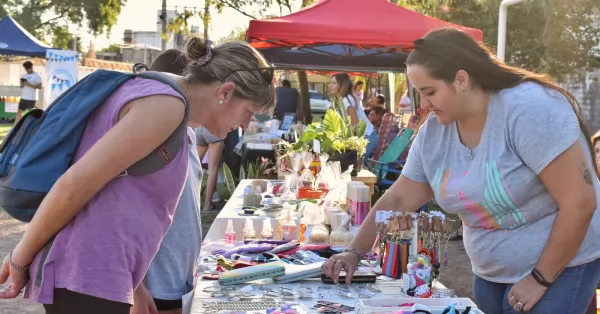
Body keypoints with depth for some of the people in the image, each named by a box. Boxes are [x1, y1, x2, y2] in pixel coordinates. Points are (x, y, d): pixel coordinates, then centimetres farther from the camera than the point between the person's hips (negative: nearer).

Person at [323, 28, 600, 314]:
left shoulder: (531, 109, -24)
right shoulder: (433, 133, -3)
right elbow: (397, 200, 7)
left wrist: (540, 279, -18)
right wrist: (354, 252, -2)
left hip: (561, 267, -6)